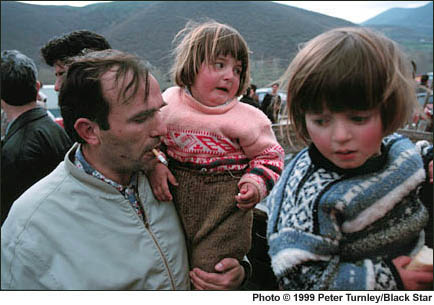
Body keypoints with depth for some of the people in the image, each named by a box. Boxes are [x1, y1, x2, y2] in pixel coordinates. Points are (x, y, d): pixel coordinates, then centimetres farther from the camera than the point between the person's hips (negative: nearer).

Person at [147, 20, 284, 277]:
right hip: (175, 200, 4)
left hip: (226, 206, -3)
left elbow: (270, 154, 0)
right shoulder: (168, 103, -3)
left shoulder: (247, 118, -10)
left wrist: (257, 183, -16)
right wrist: (155, 166, -7)